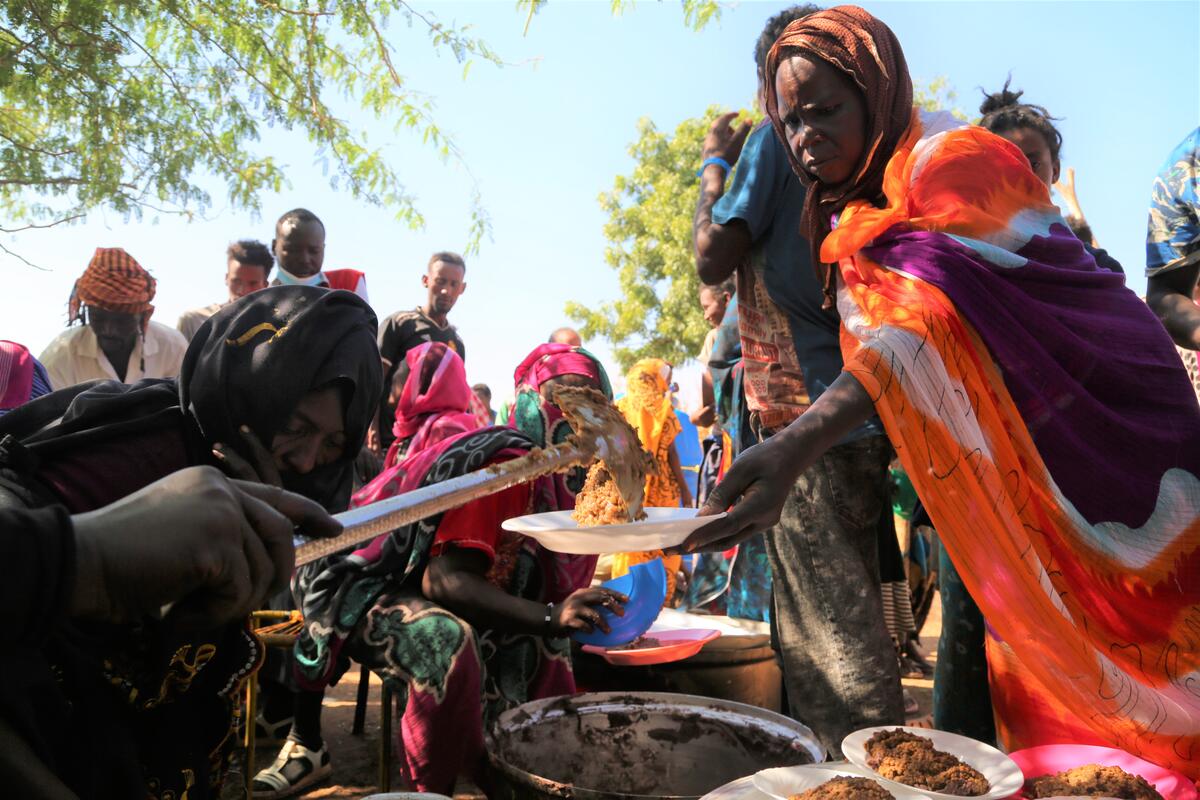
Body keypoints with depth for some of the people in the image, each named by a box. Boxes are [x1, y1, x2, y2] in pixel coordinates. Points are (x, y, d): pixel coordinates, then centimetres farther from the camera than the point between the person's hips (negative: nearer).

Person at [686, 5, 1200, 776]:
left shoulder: (954, 159, -19)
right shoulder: (853, 222, 8)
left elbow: (925, 320, -37)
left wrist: (796, 447, -50)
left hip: (1110, 422, -7)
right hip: (1021, 462, 7)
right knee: (1034, 659, 10)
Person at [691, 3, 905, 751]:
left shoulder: (774, 138, -5)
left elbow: (713, 259, -10)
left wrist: (715, 164, 5)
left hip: (805, 412, -8)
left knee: (828, 620, -3)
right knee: (847, 608, 18)